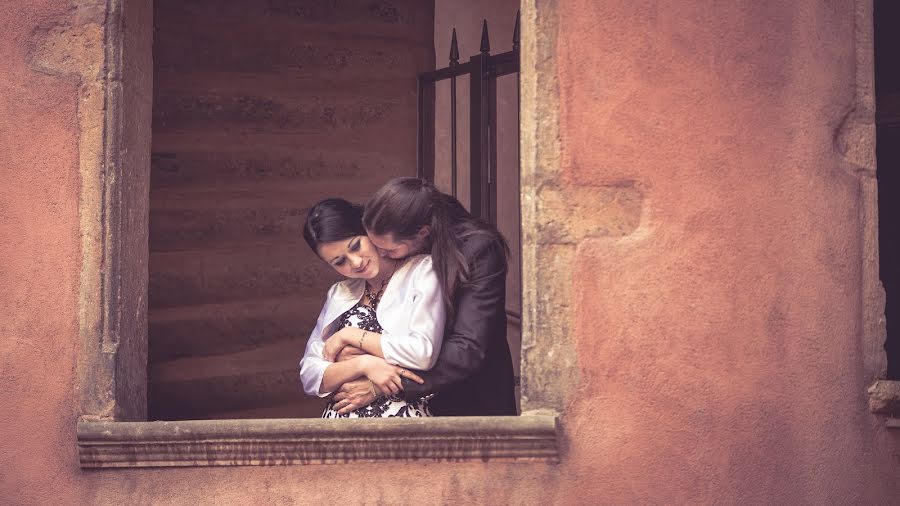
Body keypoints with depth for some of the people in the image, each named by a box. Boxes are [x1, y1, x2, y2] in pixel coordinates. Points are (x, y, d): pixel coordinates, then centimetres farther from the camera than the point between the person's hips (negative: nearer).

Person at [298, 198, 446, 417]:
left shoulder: (422, 270, 6)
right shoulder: (339, 294, 18)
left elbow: (423, 353, -7)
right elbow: (309, 377, 12)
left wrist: (350, 336, 0)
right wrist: (364, 364, -5)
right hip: (343, 414, 4)